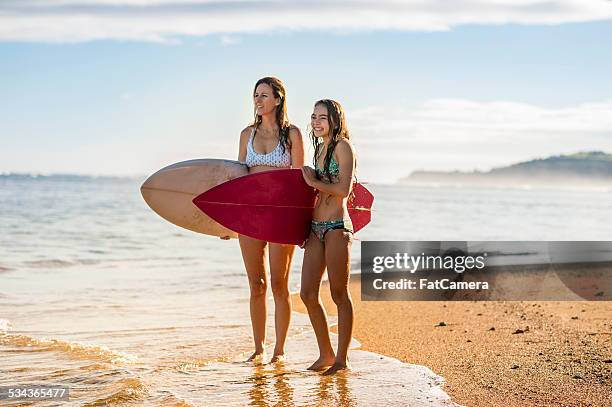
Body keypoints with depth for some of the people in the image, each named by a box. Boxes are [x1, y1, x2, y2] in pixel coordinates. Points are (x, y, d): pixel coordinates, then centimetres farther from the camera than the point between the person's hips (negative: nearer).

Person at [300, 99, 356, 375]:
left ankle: (342, 358, 8)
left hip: (337, 228, -8)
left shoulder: (342, 146, -7)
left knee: (339, 294, 0)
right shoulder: (321, 147, 17)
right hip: (315, 228, 8)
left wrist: (314, 182, -6)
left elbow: (344, 190, -16)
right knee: (308, 293, 5)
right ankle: (325, 354, 18)